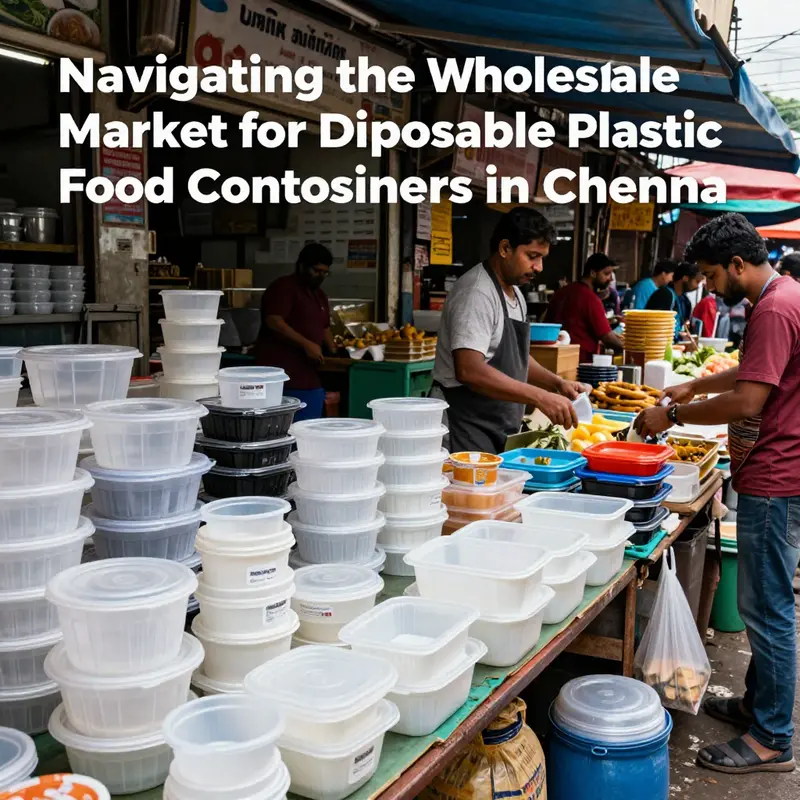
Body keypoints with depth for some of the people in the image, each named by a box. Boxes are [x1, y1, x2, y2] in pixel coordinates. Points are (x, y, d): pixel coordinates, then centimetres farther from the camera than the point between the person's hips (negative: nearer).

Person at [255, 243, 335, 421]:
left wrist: (333, 350, 13)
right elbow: (273, 321, -18)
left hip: (310, 378, 9)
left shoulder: (319, 294, 21)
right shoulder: (284, 287, -7)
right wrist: (306, 344, -22)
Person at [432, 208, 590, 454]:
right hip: (466, 431, -9)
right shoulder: (477, 293, -17)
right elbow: (469, 370, -28)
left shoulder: (514, 293, 14)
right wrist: (540, 397, -29)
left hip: (501, 431, 9)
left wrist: (557, 383, 7)